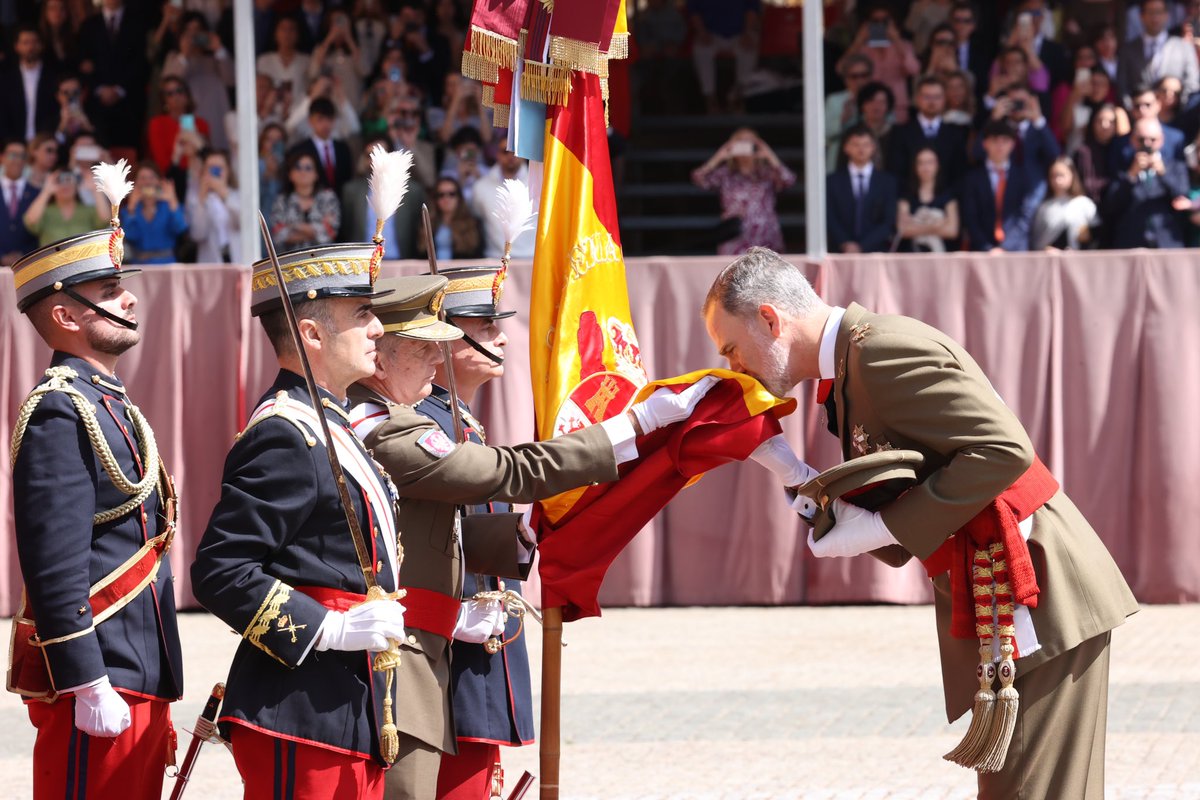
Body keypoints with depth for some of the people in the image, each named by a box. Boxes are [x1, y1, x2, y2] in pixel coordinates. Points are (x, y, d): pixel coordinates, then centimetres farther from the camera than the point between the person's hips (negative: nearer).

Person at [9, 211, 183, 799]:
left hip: (139, 680, 10)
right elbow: (55, 566, -19)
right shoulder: (59, 412, -13)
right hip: (100, 683, -10)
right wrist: (88, 685, -22)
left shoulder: (110, 406, 18)